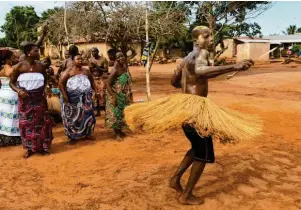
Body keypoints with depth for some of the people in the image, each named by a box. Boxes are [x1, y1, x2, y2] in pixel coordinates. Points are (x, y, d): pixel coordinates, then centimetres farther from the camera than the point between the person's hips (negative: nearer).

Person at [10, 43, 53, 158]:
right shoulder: (19, 66, -8)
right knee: (27, 123, 6)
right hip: (25, 99, -2)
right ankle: (30, 148, 20)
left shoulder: (41, 66, -1)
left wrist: (43, 90, 0)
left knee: (41, 122, 7)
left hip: (39, 98, 2)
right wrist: (19, 90, -19)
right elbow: (12, 82, -1)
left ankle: (42, 146, 22)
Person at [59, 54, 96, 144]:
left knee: (87, 116, 11)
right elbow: (60, 83, -10)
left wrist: (94, 91, 9)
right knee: (73, 117, 3)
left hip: (85, 98, 5)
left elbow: (92, 82, 22)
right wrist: (64, 95, -18)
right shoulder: (69, 71, -5)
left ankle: (87, 134, 27)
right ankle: (73, 137, 13)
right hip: (73, 98, -5)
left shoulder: (86, 71, 10)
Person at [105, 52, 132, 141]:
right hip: (116, 95, -8)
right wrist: (113, 96, -26)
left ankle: (119, 130, 32)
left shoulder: (124, 67, 2)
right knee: (116, 113, 2)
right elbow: (108, 85, -21)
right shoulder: (115, 70, -22)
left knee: (121, 112, 17)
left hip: (123, 95, 8)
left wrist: (129, 93, 15)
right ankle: (117, 133, 12)